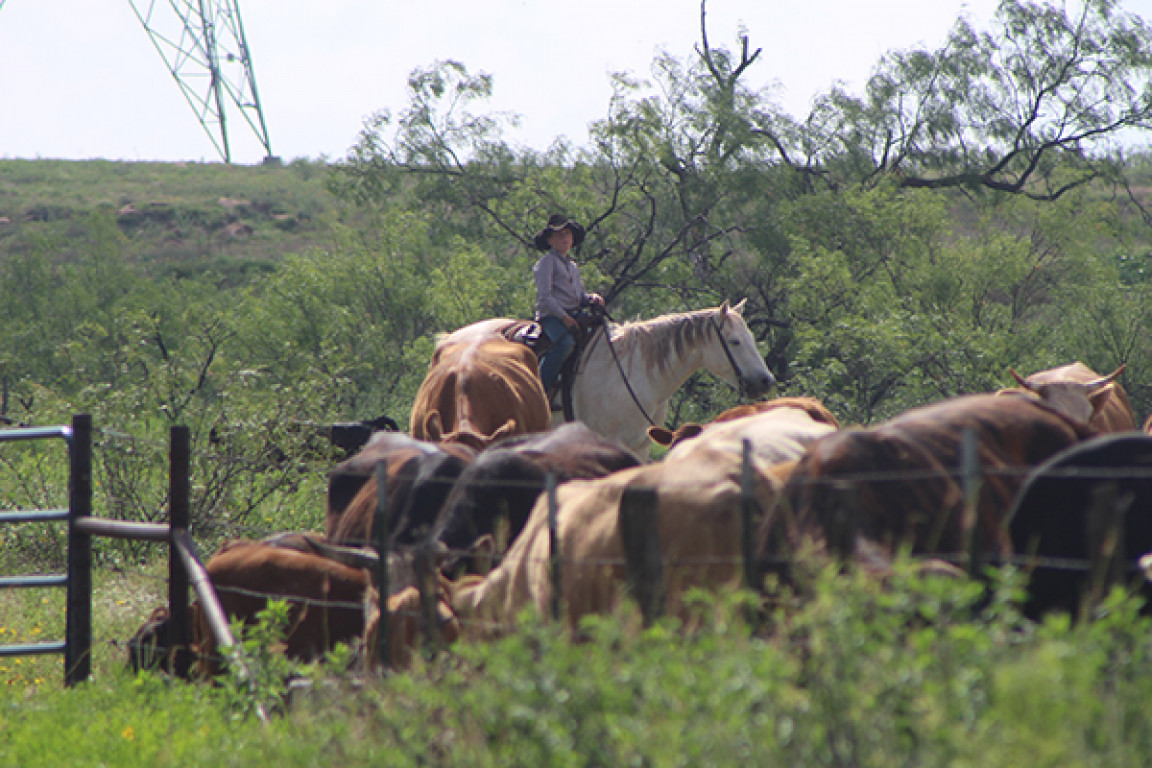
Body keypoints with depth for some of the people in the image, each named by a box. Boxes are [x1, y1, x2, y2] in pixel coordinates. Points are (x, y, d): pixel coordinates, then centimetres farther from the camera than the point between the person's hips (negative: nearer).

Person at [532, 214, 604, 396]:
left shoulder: (573, 267, 24)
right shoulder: (547, 262, -1)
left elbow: (580, 296, 26)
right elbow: (545, 296, -10)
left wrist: (592, 299, 2)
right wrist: (563, 317, -17)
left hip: (573, 315, 8)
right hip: (550, 317, -8)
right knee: (565, 343, -35)